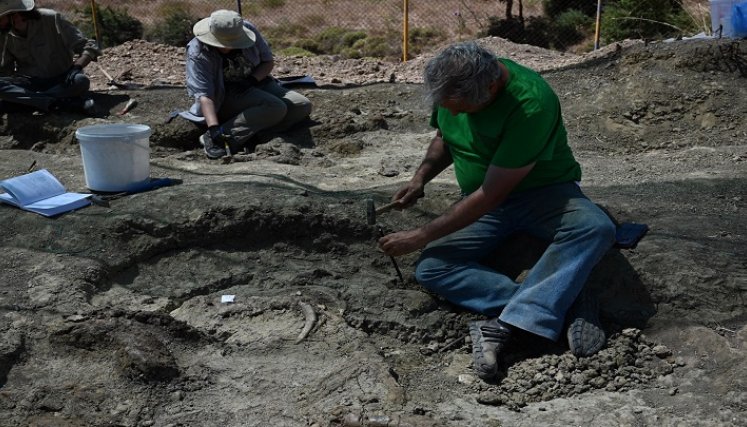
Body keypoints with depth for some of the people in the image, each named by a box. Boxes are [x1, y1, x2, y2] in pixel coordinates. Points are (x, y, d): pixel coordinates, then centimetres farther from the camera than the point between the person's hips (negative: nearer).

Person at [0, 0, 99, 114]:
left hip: (60, 81, -3)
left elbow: (90, 46, -14)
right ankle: (63, 103, -38)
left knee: (81, 81, -35)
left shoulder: (51, 19, -12)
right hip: (29, 83, 3)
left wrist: (76, 67, -31)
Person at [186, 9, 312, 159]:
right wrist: (214, 128, -42)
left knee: (303, 106, -13)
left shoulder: (248, 30, -11)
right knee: (275, 107, -31)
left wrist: (252, 79, -17)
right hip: (225, 96, -6)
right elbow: (203, 94, -28)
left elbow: (268, 61, 2)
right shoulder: (197, 53, -22)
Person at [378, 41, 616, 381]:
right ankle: (562, 305, -29)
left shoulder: (531, 104, -30)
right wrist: (420, 178, -6)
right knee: (430, 269, -19)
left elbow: (490, 195, -28)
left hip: (543, 191, -5)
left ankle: (505, 326, -40)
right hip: (482, 201, 5)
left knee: (596, 228, -36)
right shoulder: (453, 84, -8)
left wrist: (420, 237, -23)